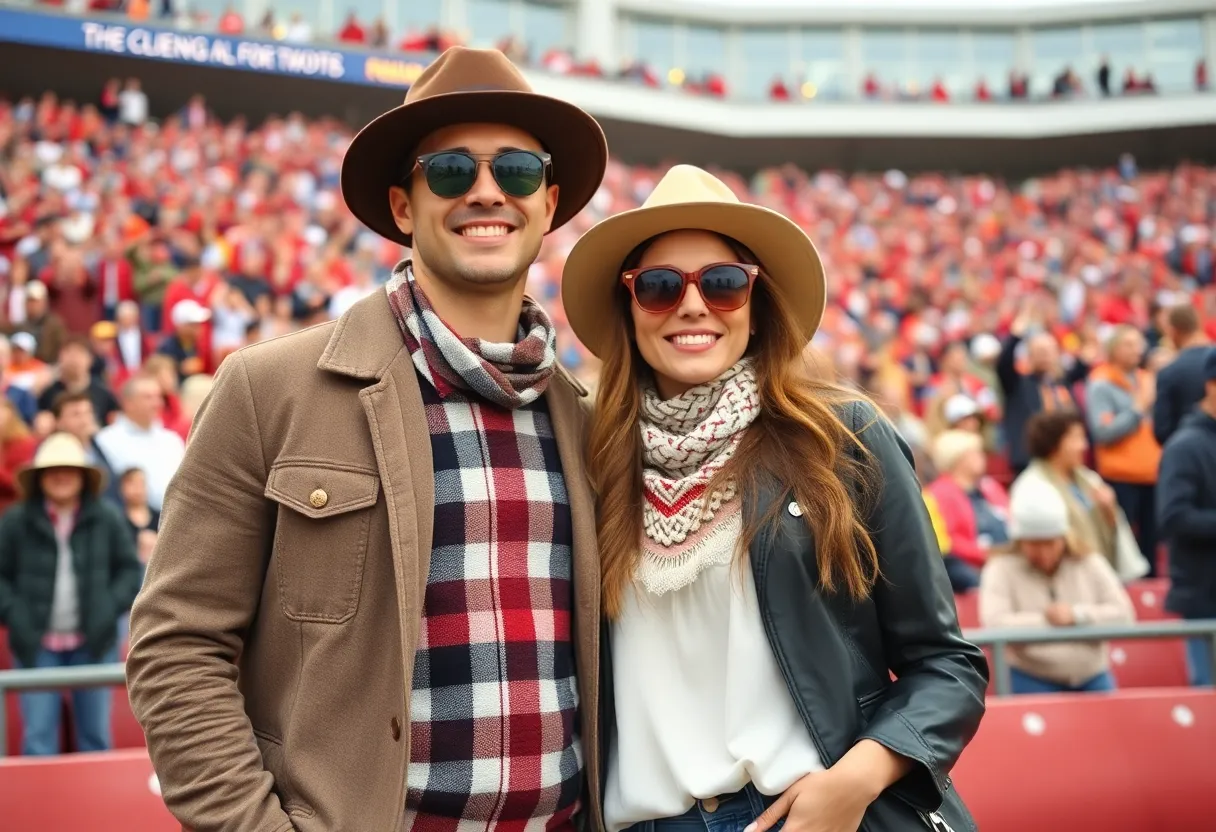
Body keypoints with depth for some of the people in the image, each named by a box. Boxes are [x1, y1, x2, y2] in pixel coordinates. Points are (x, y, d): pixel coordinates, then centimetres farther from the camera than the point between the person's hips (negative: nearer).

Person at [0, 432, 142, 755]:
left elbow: (130, 568, 8)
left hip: (93, 643, 1)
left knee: (95, 735, 9)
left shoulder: (107, 518, 1)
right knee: (38, 737, -4)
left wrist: (112, 607, -5)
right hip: (37, 645, -1)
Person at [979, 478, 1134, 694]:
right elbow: (995, 624, -15)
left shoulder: (1090, 563, 9)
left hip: (1093, 680, 4)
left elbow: (1124, 613, 1)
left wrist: (1078, 615, -12)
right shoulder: (1001, 569, 0)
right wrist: (1045, 620, -11)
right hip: (1031, 682, -3)